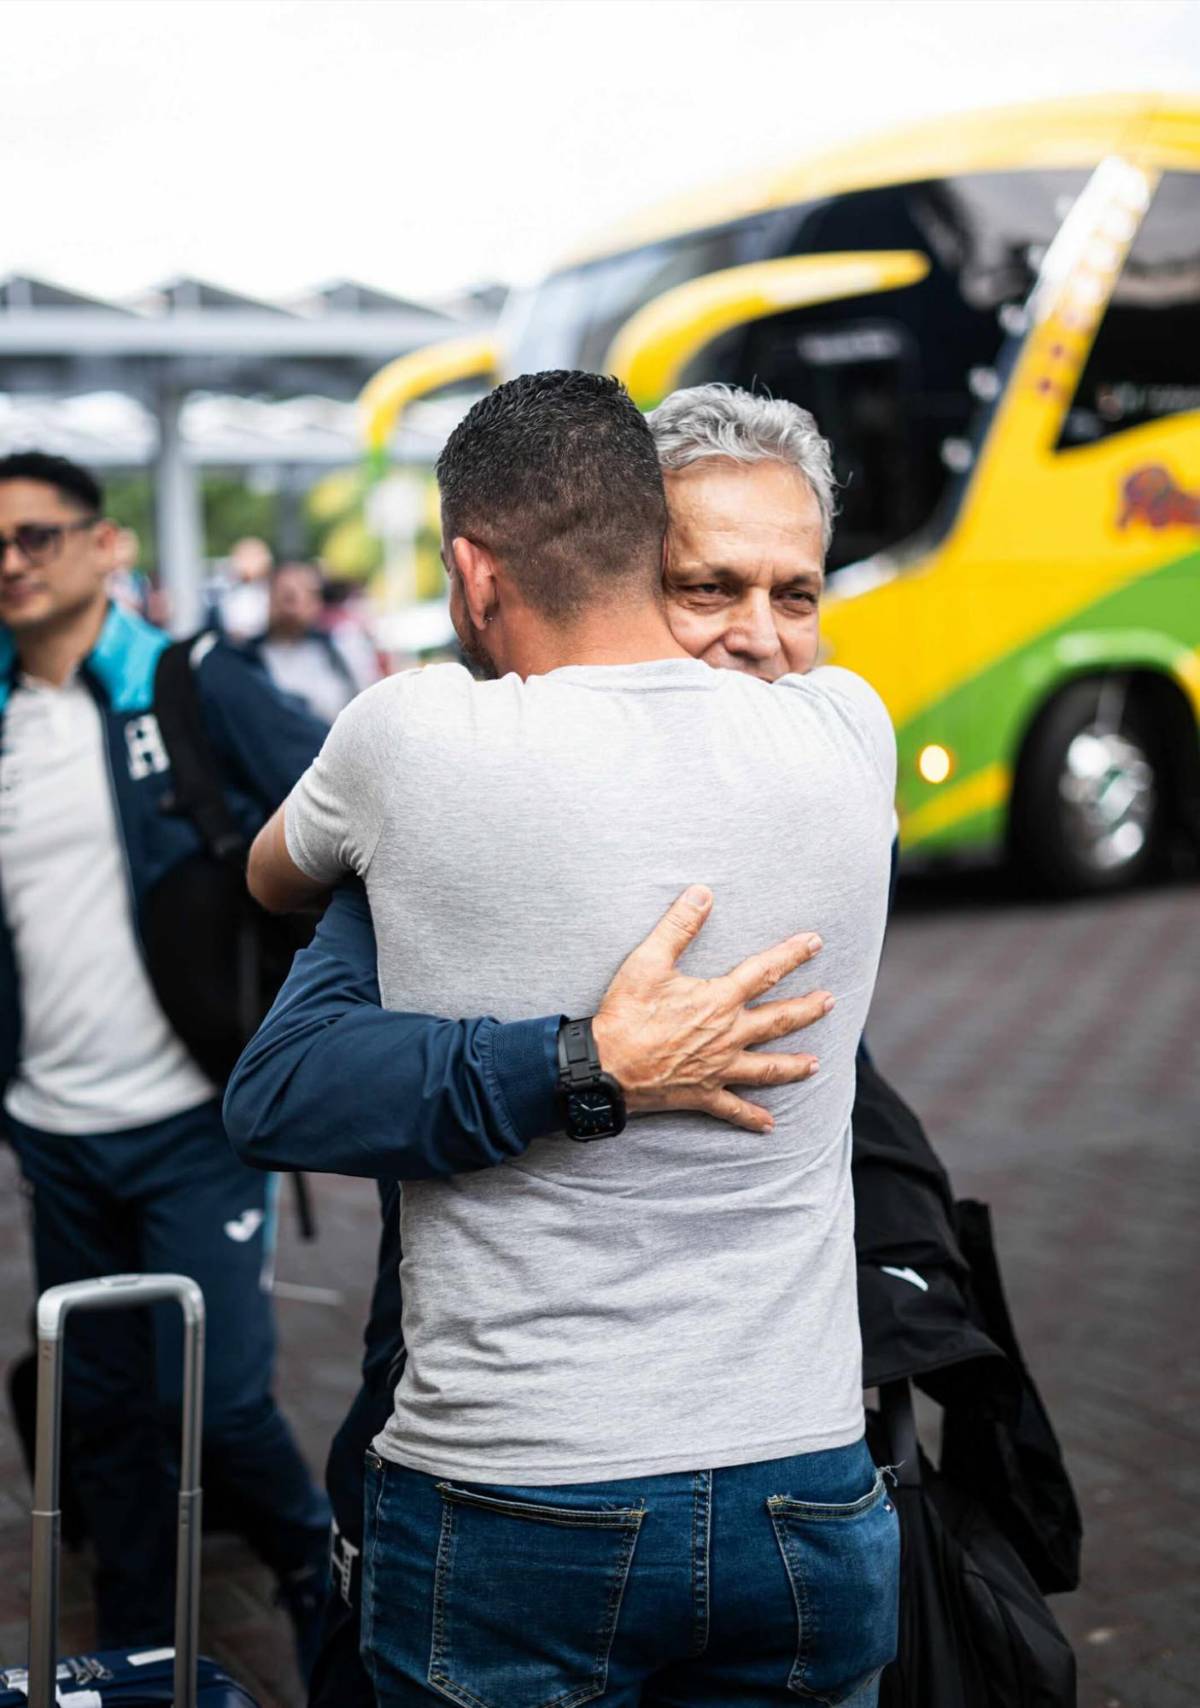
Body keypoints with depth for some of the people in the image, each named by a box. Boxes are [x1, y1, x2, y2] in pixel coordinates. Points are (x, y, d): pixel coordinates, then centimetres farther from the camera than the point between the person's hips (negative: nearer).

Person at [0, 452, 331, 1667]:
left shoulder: (192, 689, -6)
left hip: (193, 1121, -4)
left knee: (223, 1399, -5)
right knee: (100, 1408, 13)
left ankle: (322, 1586, 23)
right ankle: (137, 1652, 31)